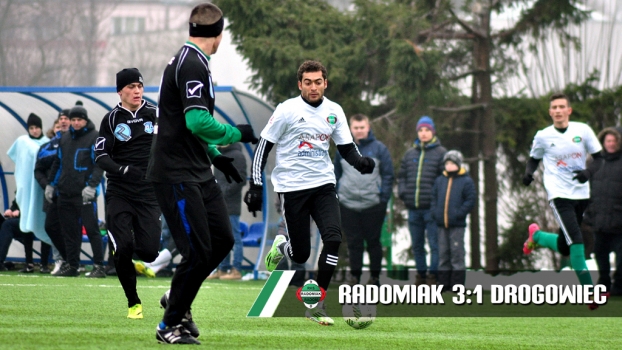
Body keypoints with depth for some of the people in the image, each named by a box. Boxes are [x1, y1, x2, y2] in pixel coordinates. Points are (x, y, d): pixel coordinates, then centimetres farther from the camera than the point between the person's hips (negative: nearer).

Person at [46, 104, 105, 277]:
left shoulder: (94, 137, -3)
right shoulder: (65, 138, 16)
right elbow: (57, 163, 23)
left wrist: (91, 186, -18)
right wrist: (51, 184, 16)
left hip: (84, 194, -6)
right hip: (65, 194, 6)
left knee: (92, 229, -8)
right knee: (69, 231, 8)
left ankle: (98, 266, -7)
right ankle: (71, 266, 14)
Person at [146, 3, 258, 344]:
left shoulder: (188, 61, 15)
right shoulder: (192, 65, -17)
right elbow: (197, 122, -27)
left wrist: (215, 156, 23)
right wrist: (238, 134, -14)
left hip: (199, 174, 10)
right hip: (177, 176, -10)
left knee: (223, 239, 10)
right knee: (198, 252, -7)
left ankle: (178, 299, 26)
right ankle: (170, 325, 7)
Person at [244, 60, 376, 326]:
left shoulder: (334, 112, 5)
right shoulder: (287, 110, -7)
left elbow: (346, 148, 12)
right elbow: (263, 146, -3)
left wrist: (361, 162, -11)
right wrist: (255, 186, -7)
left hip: (323, 185, 3)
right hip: (292, 187, -3)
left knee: (333, 238, -17)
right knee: (300, 256, -2)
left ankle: (316, 304, -5)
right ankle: (281, 246, 38)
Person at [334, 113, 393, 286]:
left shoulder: (378, 148, 0)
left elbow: (388, 175, 1)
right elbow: (336, 174, 14)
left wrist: (384, 199, -5)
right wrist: (336, 196, 5)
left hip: (373, 205, -2)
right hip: (348, 205, 2)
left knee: (373, 242, 5)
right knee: (353, 243, 4)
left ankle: (375, 277, 13)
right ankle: (355, 275, 12)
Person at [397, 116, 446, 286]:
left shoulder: (441, 153, 0)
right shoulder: (410, 154, 15)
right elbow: (401, 175, 22)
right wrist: (402, 192, 6)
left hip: (432, 208, -5)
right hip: (413, 208, 5)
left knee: (434, 244, -6)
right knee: (417, 244, 12)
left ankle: (433, 275, -2)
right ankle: (421, 273, 21)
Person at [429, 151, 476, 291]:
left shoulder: (466, 182, -1)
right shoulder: (439, 181, 13)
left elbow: (470, 200, -6)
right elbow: (433, 198, 17)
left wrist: (459, 214, -15)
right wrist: (434, 212, 0)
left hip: (457, 225, -5)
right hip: (441, 225, 5)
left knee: (457, 253, -4)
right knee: (443, 254, 9)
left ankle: (457, 283, -1)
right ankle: (444, 283, 15)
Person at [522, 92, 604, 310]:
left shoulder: (583, 130, -1)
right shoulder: (543, 136, -2)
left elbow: (599, 158, 4)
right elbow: (534, 158, 14)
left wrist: (588, 172, -16)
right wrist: (528, 173, -8)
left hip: (581, 193, 3)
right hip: (559, 194, -3)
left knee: (564, 248, 11)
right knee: (576, 242, -18)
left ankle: (536, 235, 41)